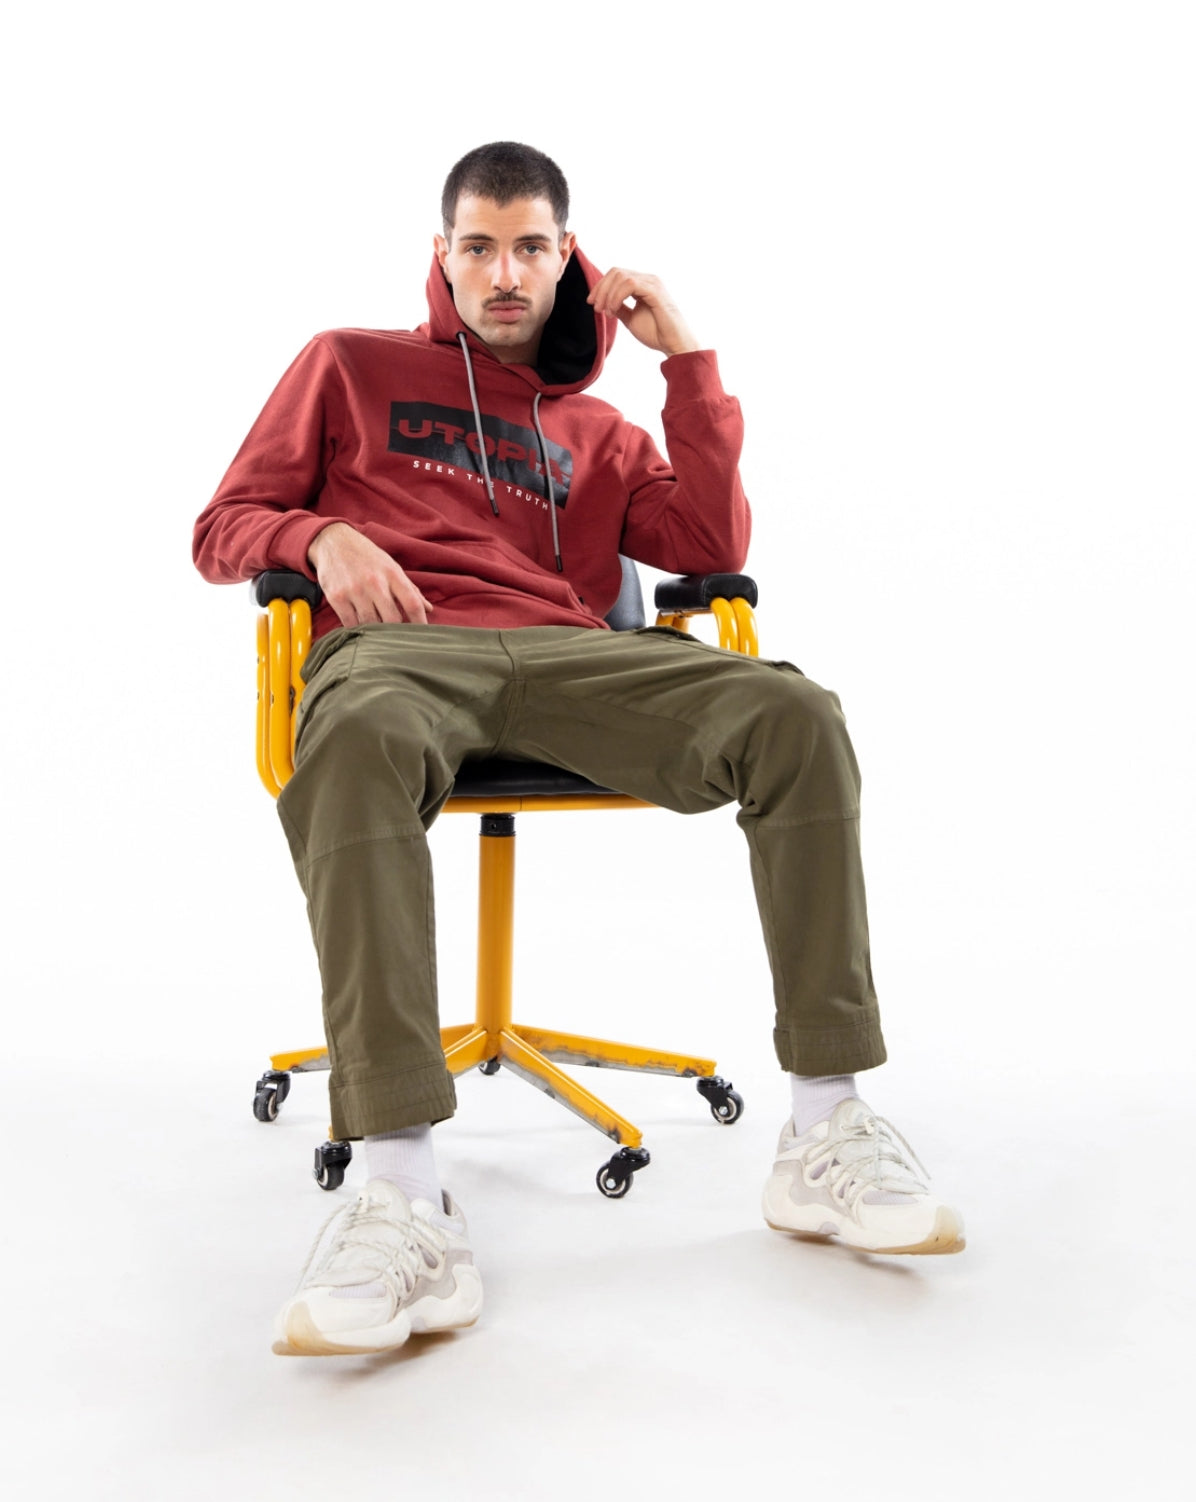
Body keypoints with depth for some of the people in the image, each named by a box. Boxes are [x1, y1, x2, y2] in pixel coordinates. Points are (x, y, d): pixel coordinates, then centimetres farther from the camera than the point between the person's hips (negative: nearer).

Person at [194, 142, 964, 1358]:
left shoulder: (595, 430, 30)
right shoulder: (351, 366, 25)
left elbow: (712, 551, 14)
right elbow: (224, 529, 20)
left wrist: (687, 359, 13)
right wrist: (316, 538, -4)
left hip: (568, 657, 3)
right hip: (397, 646, -2)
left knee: (794, 715, -26)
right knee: (359, 740, -42)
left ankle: (824, 1135, -24)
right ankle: (406, 1202, -47)